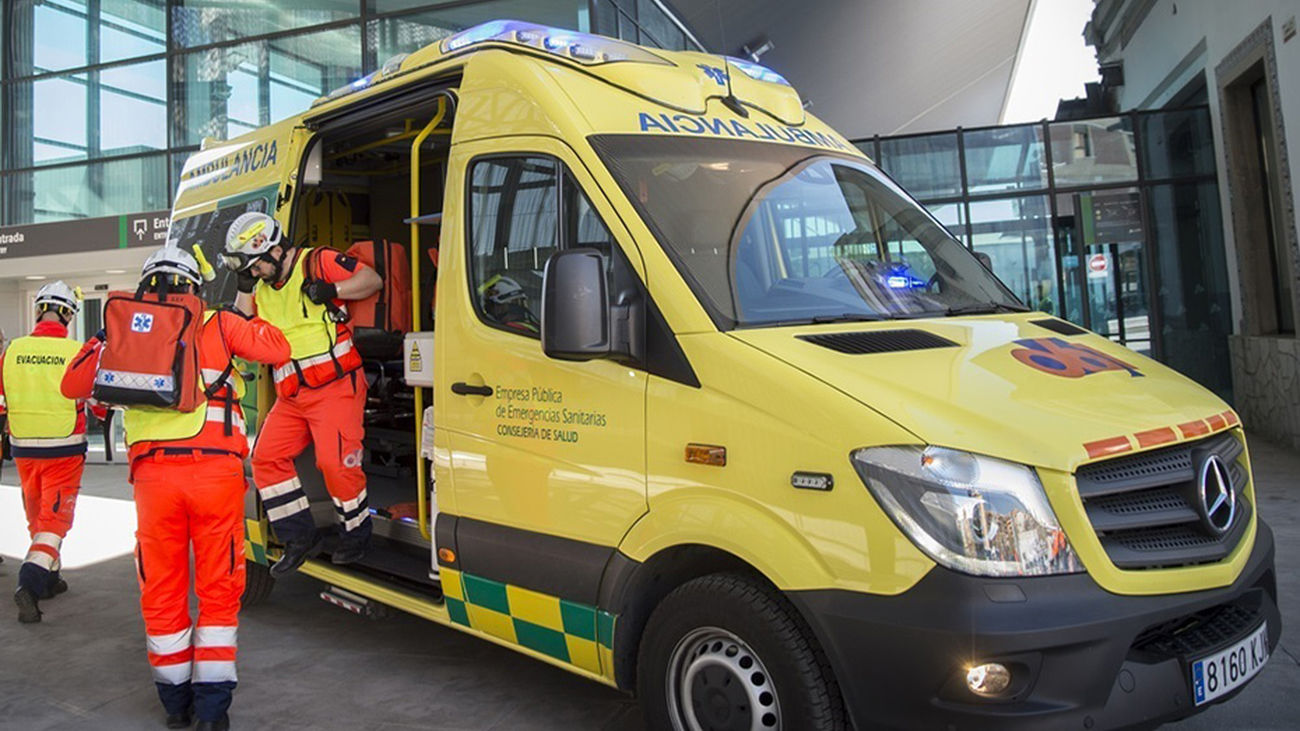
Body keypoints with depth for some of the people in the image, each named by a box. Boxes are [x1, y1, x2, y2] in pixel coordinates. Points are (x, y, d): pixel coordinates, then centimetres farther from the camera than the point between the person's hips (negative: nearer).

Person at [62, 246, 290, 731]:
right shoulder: (219, 324, 6)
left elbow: (73, 385, 15)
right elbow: (278, 350, 8)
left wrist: (105, 337, 24)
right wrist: (246, 316, 22)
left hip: (154, 473, 1)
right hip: (216, 469, -1)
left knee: (161, 589, 14)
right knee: (218, 587, 7)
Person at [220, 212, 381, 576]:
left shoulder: (318, 263, -4)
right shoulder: (260, 286, 16)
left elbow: (373, 279, -5)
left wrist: (333, 290, -18)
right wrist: (244, 287, 4)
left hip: (335, 386, -8)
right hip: (290, 396, 8)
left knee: (336, 462, -14)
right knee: (266, 457, 1)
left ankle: (356, 534, 8)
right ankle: (299, 537, 11)